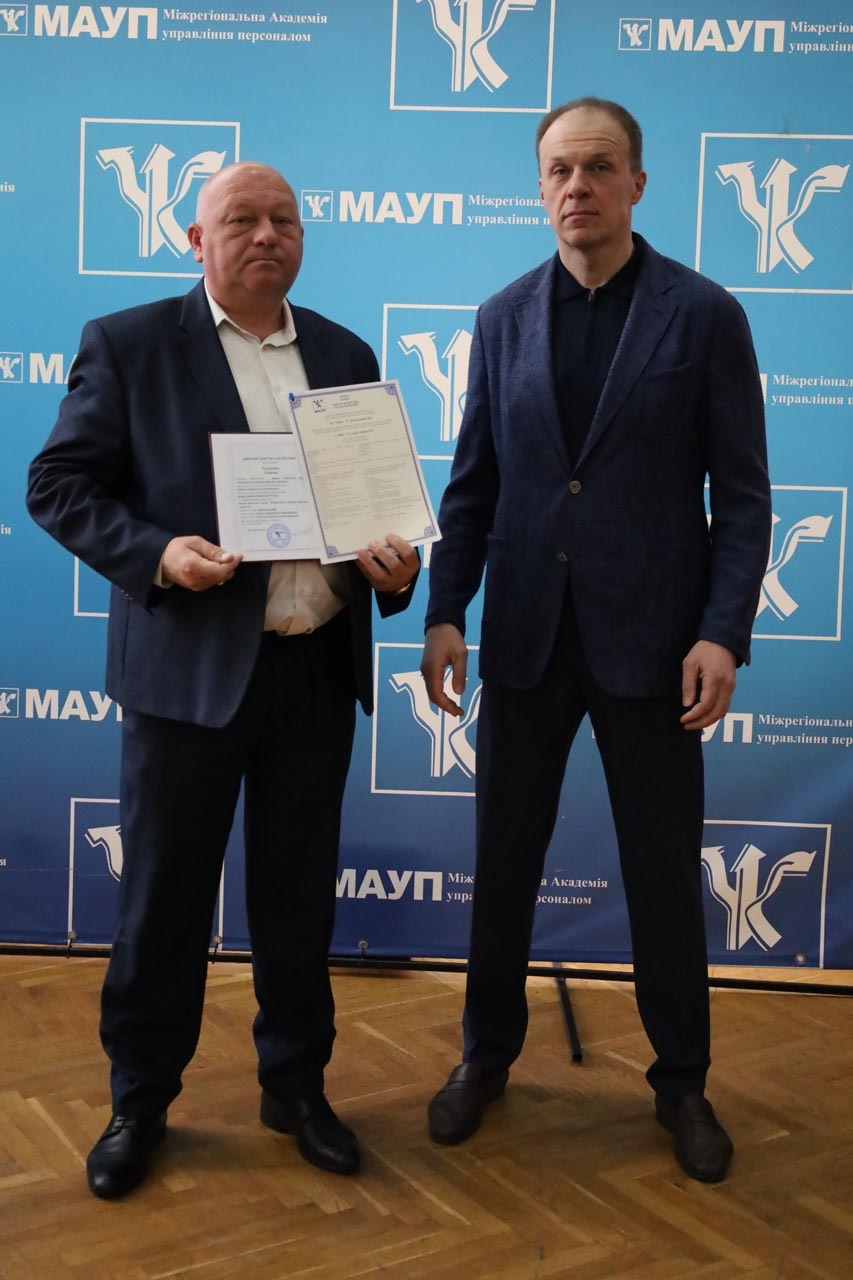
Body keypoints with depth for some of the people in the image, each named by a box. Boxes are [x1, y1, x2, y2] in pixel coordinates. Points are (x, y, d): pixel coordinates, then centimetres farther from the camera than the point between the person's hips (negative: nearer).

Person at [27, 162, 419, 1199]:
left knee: (299, 890, 13)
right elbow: (57, 485, -2)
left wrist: (396, 565, -6)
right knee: (165, 893, 7)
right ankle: (139, 1100, 27)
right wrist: (156, 554, -18)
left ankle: (295, 1084, 31)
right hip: (189, 666, -3)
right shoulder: (127, 345, 0)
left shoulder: (345, 354, 11)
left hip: (319, 667, 4)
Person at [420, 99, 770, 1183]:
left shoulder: (704, 314, -3)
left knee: (664, 872, 8)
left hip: (650, 637, -2)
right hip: (526, 636, 3)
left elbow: (741, 492, -4)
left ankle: (681, 1081, 28)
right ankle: (488, 1053, 33)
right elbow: (472, 482, 7)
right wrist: (445, 613, -2)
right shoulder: (503, 318, 6)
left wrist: (724, 632, -13)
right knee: (503, 860, 12)